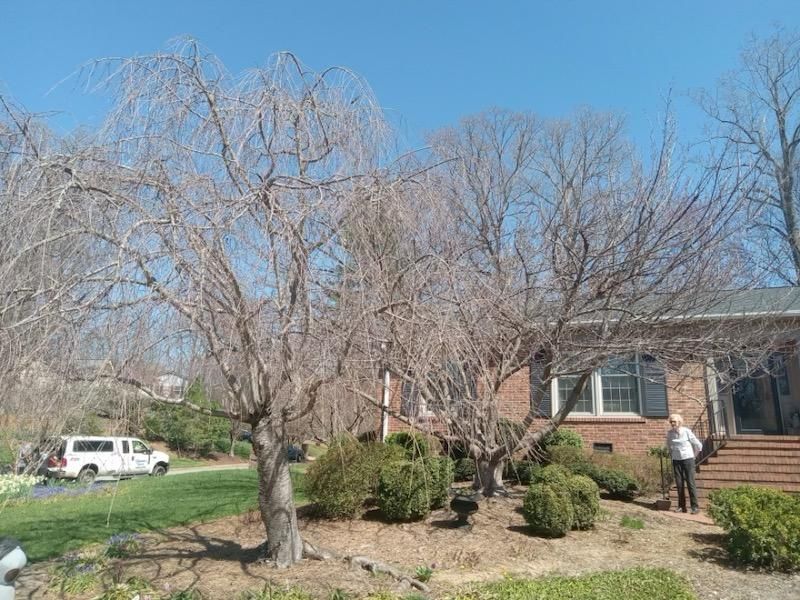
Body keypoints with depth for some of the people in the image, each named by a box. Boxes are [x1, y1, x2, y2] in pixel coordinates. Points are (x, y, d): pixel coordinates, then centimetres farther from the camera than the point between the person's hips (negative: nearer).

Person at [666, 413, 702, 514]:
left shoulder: (687, 431, -12)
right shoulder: (669, 433, -1)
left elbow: (698, 445, -2)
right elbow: (668, 446, 19)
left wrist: (693, 455, 6)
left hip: (688, 459, -4)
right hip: (676, 461, 4)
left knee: (690, 483, -5)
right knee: (679, 484, 4)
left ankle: (695, 507, 1)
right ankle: (681, 506, 11)